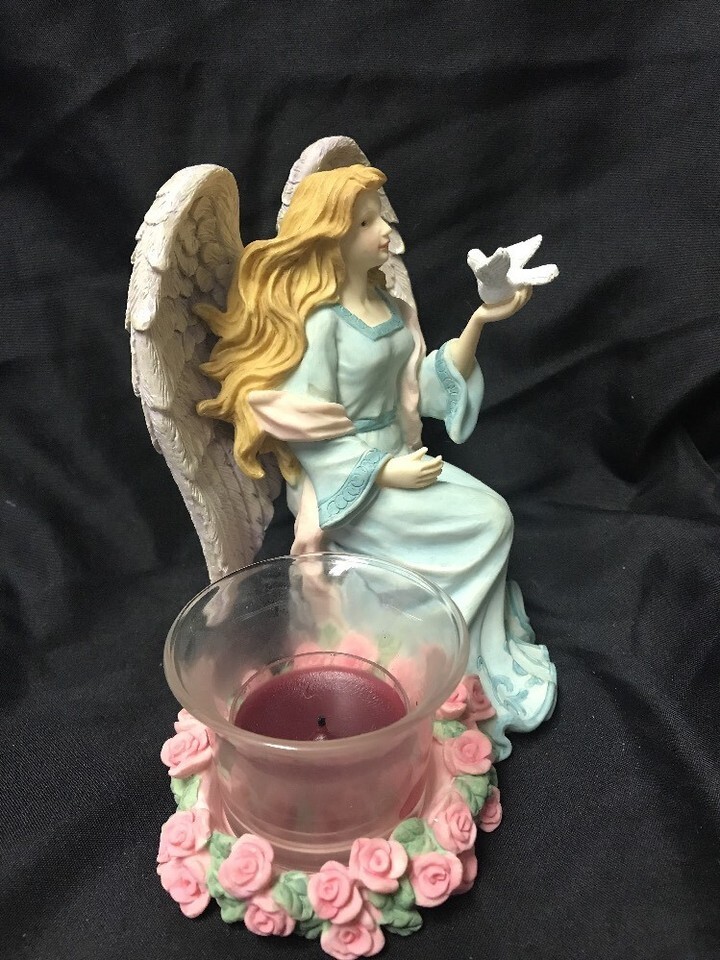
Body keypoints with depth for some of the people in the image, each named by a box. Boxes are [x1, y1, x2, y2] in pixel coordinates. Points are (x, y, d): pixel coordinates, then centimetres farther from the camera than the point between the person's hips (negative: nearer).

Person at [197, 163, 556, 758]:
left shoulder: (389, 304, 7)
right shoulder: (319, 321, -18)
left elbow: (423, 386, 5)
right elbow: (310, 436, -18)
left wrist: (477, 323, -5)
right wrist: (388, 473, -20)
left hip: (397, 453, 8)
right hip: (345, 481, -8)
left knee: (492, 515, -9)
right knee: (488, 521, -14)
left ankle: (484, 662, 7)